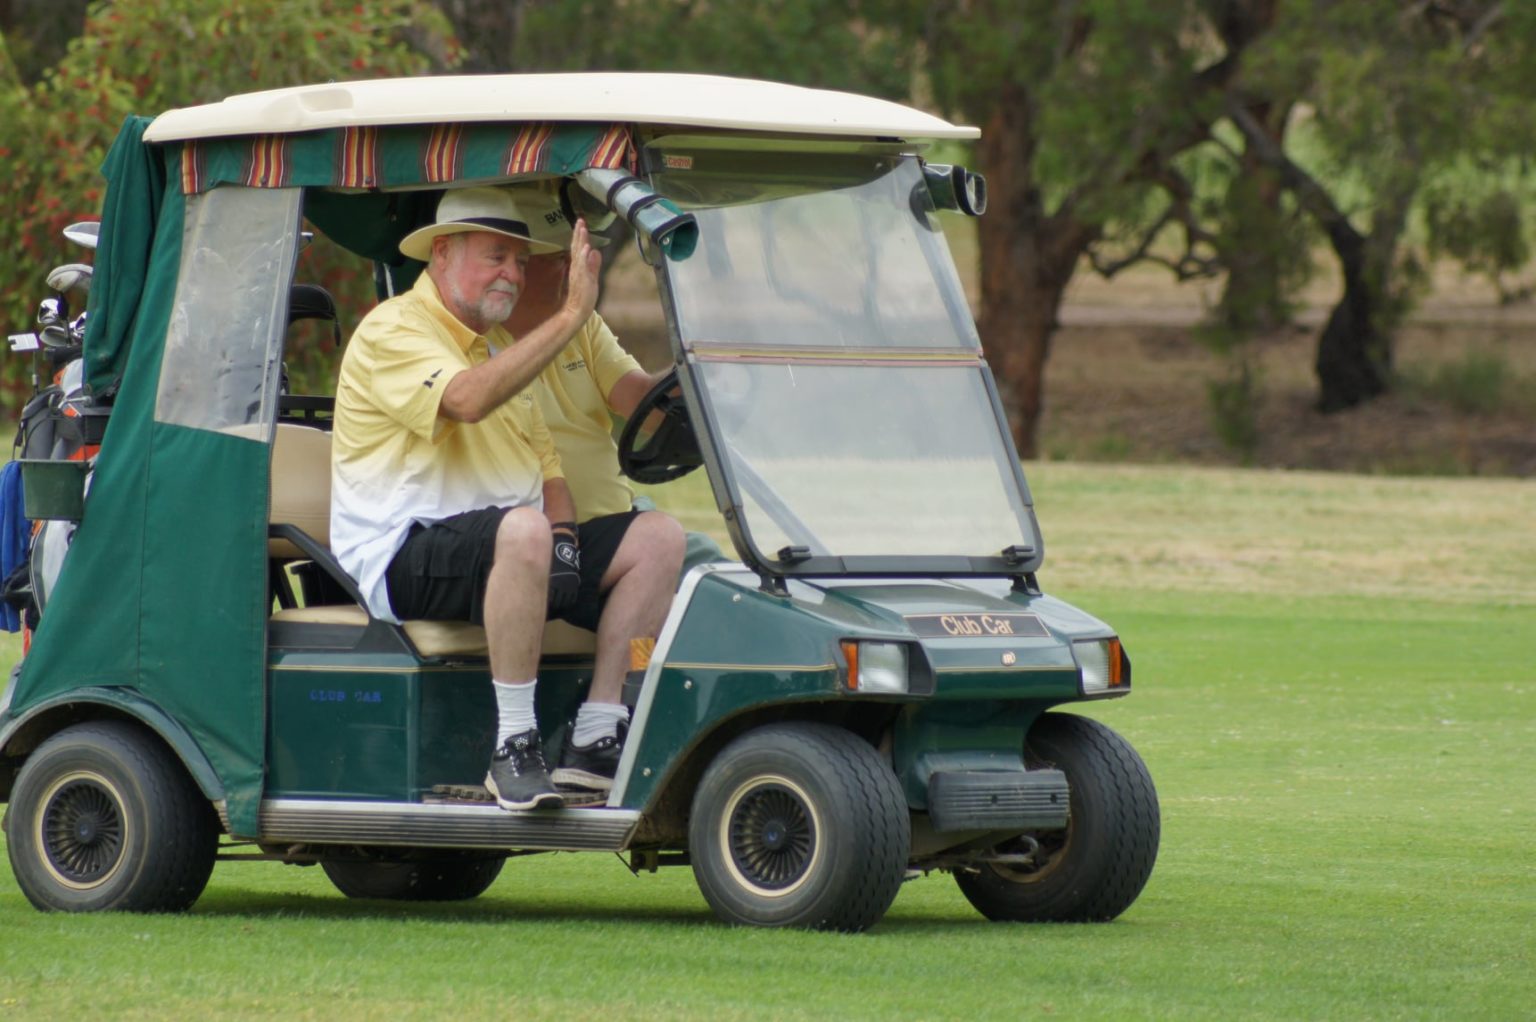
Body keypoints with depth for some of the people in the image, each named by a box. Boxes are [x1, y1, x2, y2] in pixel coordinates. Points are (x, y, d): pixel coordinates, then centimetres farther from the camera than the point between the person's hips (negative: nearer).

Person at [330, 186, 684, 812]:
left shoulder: (503, 347, 23)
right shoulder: (392, 332, -7)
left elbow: (544, 462, 23)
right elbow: (467, 399, -27)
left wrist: (563, 531, 0)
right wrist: (568, 317, -28)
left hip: (509, 549, 9)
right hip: (406, 558, -9)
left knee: (657, 538, -6)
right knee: (521, 530, -39)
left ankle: (597, 737, -13)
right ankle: (514, 749, -35)